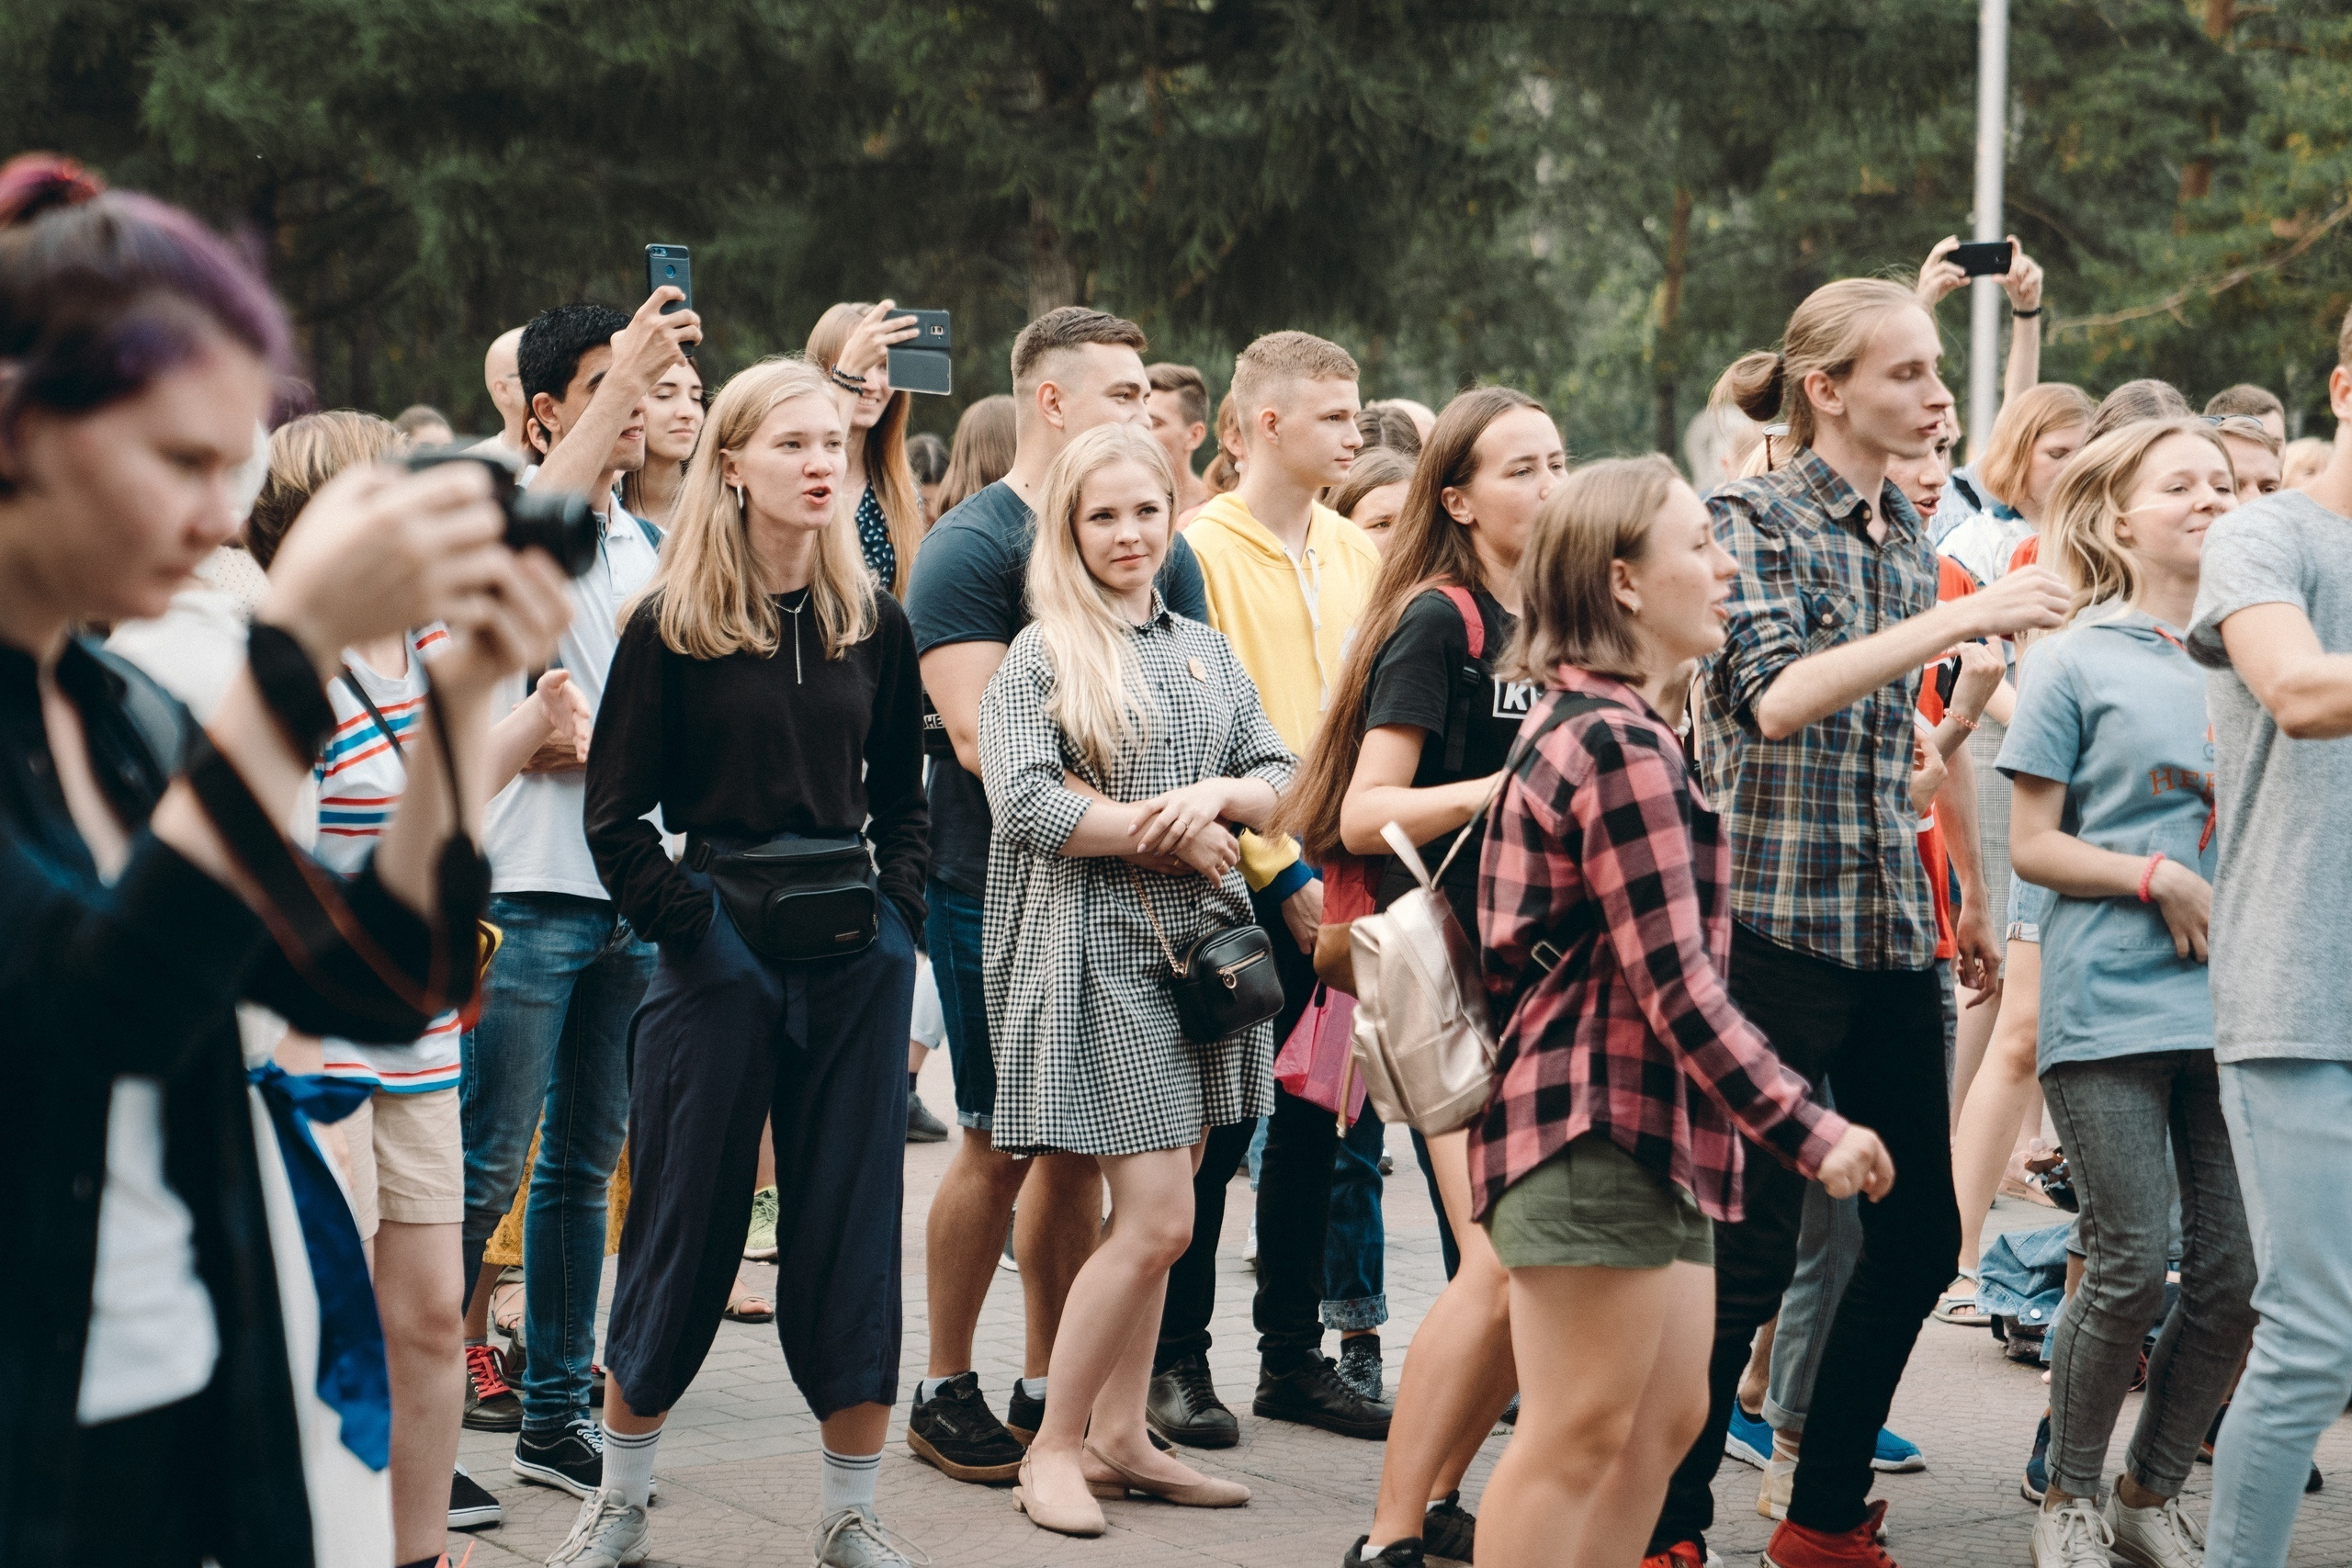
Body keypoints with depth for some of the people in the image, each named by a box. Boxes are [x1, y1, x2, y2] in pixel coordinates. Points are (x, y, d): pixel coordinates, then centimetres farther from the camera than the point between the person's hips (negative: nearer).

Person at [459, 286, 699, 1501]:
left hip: (630, 889, 7)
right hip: (527, 887, -7)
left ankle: (557, 1412, 20)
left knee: (585, 1163, 12)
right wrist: (626, 373, -32)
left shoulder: (646, 544, 16)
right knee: (485, 1167, -5)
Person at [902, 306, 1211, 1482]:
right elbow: (980, 735, -16)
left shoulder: (1157, 546, 12)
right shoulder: (972, 546, -8)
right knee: (1000, 1143, -1)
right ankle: (944, 1391, 13)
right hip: (999, 891, -5)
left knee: (1082, 1144, 9)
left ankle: (1048, 1388, 19)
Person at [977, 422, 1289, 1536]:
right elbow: (1026, 803, -15)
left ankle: (1118, 1437, 19)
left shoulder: (1208, 652, 15)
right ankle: (1054, 1446, 2)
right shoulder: (1041, 657, -3)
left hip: (1203, 942, 6)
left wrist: (1218, 795, -11)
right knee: (1157, 1218, -10)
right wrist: (1175, 840, -12)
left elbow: (1282, 780, 12)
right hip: (1101, 949, -6)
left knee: (1151, 1210, 9)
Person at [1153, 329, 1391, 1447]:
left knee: (1311, 1123, 11)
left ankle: (1294, 1357, 19)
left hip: (1335, 876, 6)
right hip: (1242, 882, -6)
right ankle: (1177, 1363, 9)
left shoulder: (1355, 554, 11)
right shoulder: (1202, 549, -7)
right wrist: (1282, 870, -14)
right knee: (1214, 1126, 0)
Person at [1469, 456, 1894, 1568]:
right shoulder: (1622, 744, -17)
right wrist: (1808, 1131, -16)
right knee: (1580, 1433, -7)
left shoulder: (1579, 722, 17)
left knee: (1667, 1416, 13)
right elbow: (1676, 982, -20)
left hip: (1643, 1132, 11)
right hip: (1599, 1130, -11)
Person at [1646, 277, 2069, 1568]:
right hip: (1775, 915, -7)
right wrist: (1957, 621, -26)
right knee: (1747, 1249, -5)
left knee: (1919, 1233, 8)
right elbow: (1778, 698, -24)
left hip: (1893, 926, 7)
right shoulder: (1752, 519, -6)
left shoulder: (1909, 537, 15)